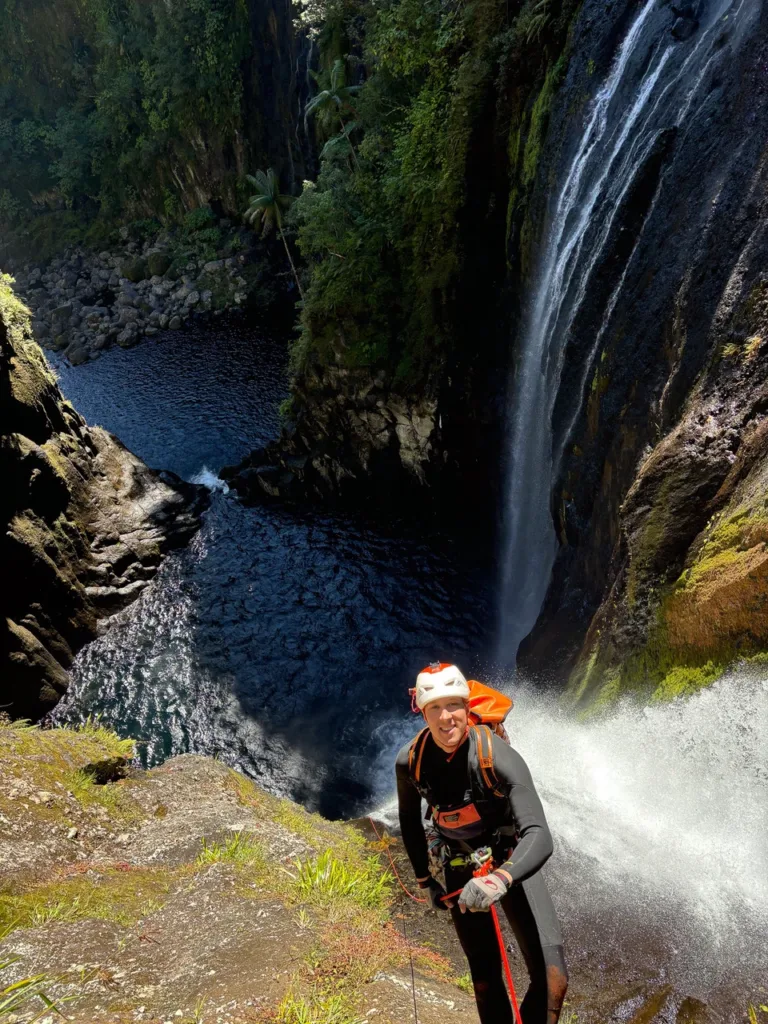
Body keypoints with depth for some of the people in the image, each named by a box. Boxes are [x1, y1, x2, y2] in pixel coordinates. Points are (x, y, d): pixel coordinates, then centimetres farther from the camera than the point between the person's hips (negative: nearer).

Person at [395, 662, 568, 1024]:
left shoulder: (499, 758, -32)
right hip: (461, 870, 3)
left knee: (552, 979, -14)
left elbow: (539, 837, -40)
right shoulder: (410, 761, -19)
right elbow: (409, 818, 3)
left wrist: (498, 880, -56)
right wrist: (424, 880, 9)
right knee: (486, 979, 8)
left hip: (510, 861, -2)